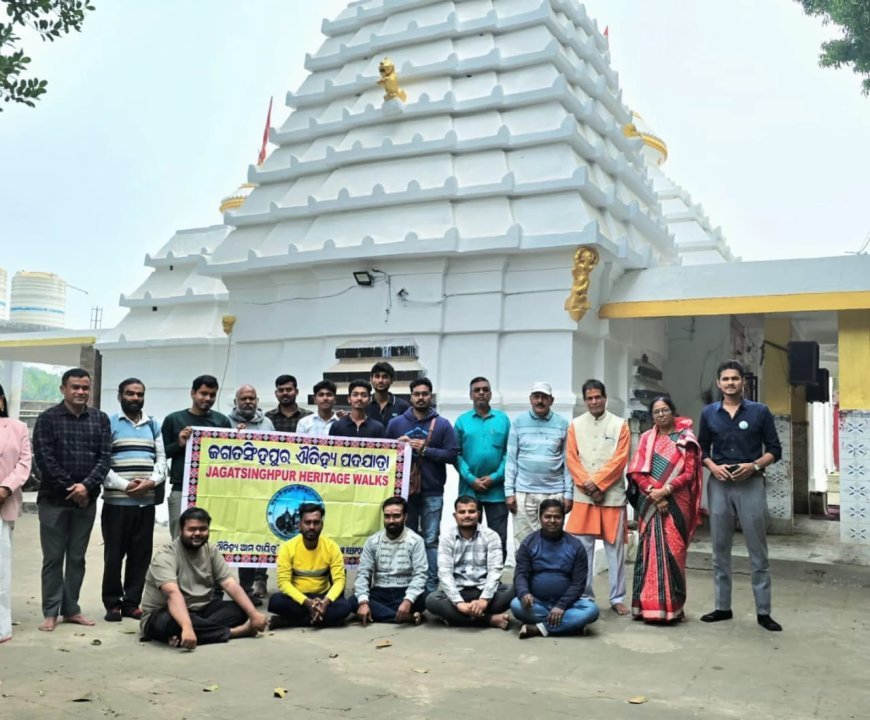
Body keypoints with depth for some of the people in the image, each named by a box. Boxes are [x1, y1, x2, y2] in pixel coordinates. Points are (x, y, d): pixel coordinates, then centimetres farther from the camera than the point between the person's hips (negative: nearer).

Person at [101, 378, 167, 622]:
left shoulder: (154, 426, 16)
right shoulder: (108, 424, 2)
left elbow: (161, 458, 11)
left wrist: (152, 481, -8)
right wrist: (123, 485, -15)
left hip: (147, 501, 4)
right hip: (116, 501, -4)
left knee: (141, 554, 5)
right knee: (114, 553, 1)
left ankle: (131, 602, 14)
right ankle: (112, 603, 12)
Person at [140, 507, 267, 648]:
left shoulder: (211, 552, 2)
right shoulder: (165, 556, -18)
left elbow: (231, 585, -6)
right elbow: (173, 594, -35)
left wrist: (253, 614, -18)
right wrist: (187, 627, -50)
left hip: (200, 611, 6)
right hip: (163, 616, -6)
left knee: (241, 609, -14)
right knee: (169, 622, -40)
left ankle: (182, 637, -28)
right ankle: (233, 631, -27)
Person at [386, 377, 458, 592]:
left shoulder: (442, 425, 2)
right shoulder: (396, 423, 8)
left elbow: (452, 454, -5)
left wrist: (425, 450, -12)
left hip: (432, 493, -2)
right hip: (404, 490, 2)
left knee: (431, 540, -1)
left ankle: (431, 586, 4)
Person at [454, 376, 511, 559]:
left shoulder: (503, 419, 6)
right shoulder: (462, 421, 6)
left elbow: (509, 453, 1)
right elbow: (456, 454, 0)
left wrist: (495, 477, -10)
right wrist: (471, 479, -11)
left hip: (496, 490, 0)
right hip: (469, 488, 0)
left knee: (499, 538, 2)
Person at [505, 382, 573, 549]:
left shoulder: (563, 424, 6)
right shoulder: (518, 422, 6)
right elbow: (511, 459, 5)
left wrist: (569, 493, 1)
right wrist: (509, 491, -1)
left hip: (554, 493, 0)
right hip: (523, 493, 0)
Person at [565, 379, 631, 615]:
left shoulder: (620, 425, 3)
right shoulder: (576, 425, 9)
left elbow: (619, 460, -4)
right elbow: (571, 459, 3)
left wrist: (597, 482, -11)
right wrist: (587, 485, -9)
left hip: (612, 495, -1)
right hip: (583, 496, 1)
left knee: (615, 547, 3)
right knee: (582, 548, 3)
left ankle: (618, 598, 11)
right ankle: (584, 596, 12)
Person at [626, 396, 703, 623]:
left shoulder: (685, 439, 4)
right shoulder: (646, 438, 11)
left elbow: (689, 473, -3)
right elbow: (636, 471, 4)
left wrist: (665, 490, -14)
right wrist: (652, 492, -10)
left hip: (676, 503, -2)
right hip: (649, 502, 2)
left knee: (672, 552, -3)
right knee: (649, 551, 1)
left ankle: (671, 606, 4)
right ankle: (648, 605, 6)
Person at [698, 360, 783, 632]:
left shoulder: (760, 411, 1)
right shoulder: (709, 413, 8)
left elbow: (775, 449, 2)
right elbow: (702, 449, 13)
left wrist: (754, 466, -14)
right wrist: (713, 466, -6)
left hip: (751, 485, -2)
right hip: (719, 485, 3)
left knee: (758, 551, 2)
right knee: (720, 550, 8)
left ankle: (763, 612, 9)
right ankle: (723, 607, 17)